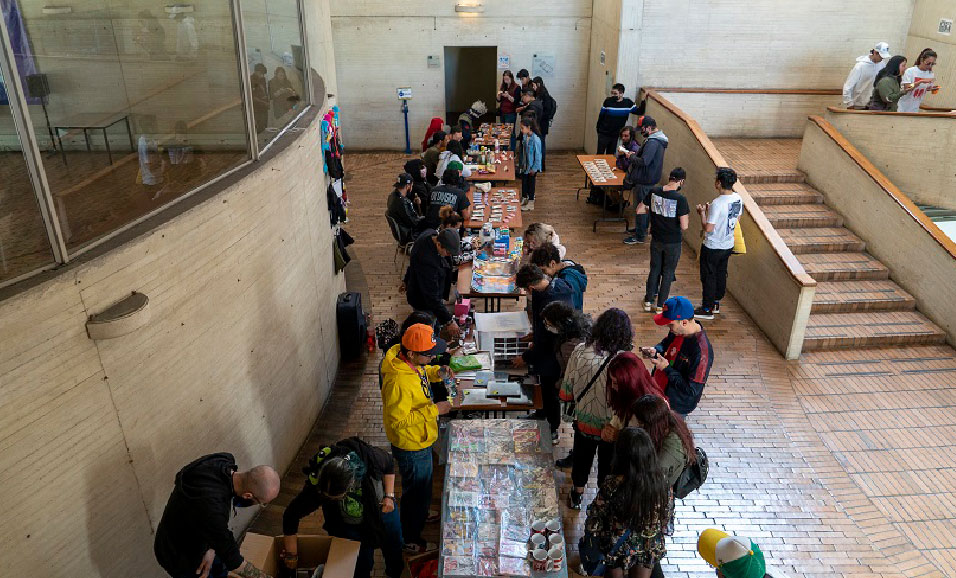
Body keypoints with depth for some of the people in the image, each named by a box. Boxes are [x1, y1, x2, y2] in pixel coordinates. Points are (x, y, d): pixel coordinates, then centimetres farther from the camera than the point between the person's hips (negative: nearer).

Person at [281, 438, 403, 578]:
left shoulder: (370, 457, -40)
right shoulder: (315, 486, -38)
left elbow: (389, 463, -15)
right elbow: (291, 516, -24)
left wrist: (389, 496, -18)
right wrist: (291, 556, -16)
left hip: (382, 508, 2)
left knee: (395, 551, 21)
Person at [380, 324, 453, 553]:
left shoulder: (411, 360, -11)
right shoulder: (398, 381, -38)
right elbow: (398, 420, -33)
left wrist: (436, 372, -8)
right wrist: (434, 410, -33)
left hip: (420, 439, 9)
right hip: (411, 446, -9)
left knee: (422, 485, 32)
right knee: (416, 490, 14)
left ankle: (420, 515, 58)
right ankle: (410, 539, 37)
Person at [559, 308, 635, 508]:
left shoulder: (580, 351, -20)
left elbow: (566, 393, -8)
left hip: (583, 422, 3)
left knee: (581, 461, 29)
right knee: (608, 468, 23)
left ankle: (577, 496, 51)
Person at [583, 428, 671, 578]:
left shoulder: (611, 486, -32)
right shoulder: (663, 485, -22)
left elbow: (592, 526, -20)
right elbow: (665, 521, -4)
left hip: (617, 549, -2)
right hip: (649, 549, 2)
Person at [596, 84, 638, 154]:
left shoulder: (628, 103, -5)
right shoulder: (608, 101, -10)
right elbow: (601, 116, -3)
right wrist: (598, 129, -2)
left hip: (616, 135, 2)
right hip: (604, 134, -2)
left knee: (610, 155, 13)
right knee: (600, 154, 2)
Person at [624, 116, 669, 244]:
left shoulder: (652, 142, -24)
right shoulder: (657, 139, 10)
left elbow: (644, 161, -30)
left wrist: (631, 157, -15)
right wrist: (635, 154, 7)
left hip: (645, 180, -11)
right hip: (649, 178, 11)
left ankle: (640, 236, 5)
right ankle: (642, 228, 37)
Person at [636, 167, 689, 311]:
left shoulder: (654, 192, -9)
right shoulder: (680, 199, -23)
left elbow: (639, 210, 1)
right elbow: (684, 226, -23)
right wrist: (687, 216, -3)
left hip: (656, 239, 4)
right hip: (673, 242, -4)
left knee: (655, 270, 21)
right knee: (668, 273, 14)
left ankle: (648, 301, 30)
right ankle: (661, 305, 24)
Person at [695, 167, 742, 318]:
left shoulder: (717, 204, -28)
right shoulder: (738, 198, -4)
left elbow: (708, 228, -26)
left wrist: (703, 212, -10)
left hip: (712, 247, -7)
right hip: (728, 245, 8)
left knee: (708, 277, 7)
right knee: (721, 274, 21)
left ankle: (707, 309, 18)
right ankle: (716, 303, 37)